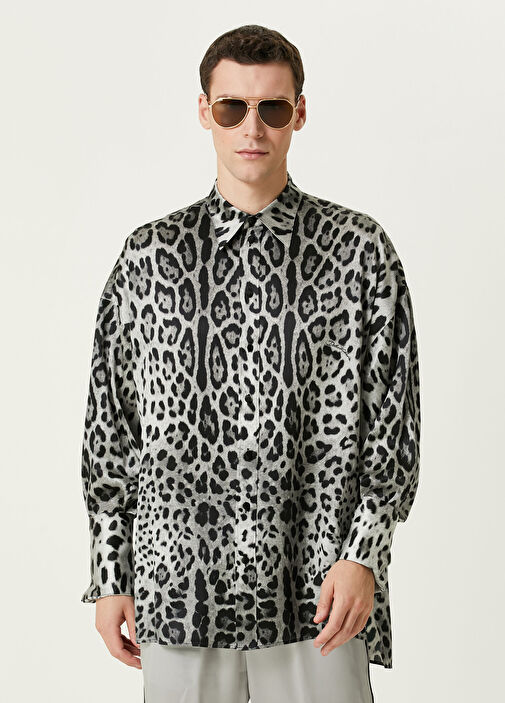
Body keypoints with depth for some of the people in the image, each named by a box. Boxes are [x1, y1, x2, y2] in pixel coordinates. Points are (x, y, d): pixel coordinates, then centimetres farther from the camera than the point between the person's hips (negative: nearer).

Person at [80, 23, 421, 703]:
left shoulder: (359, 249, 0)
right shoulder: (150, 254, 4)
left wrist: (364, 556, -9)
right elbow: (110, 425, 7)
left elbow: (394, 419, 0)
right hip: (178, 591, 1)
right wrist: (111, 577, 6)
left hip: (317, 595, -1)